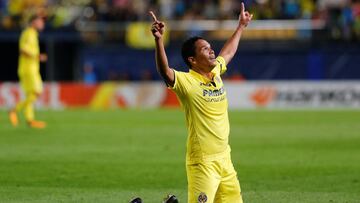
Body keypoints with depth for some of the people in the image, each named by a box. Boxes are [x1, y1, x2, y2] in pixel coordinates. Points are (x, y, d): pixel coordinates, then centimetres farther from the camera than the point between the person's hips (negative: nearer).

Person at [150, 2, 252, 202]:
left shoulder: (216, 72, 10)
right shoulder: (186, 81, -12)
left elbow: (228, 52, 30)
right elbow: (165, 71, -31)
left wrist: (241, 27, 41)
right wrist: (159, 40, -44)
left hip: (224, 158, 8)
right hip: (203, 162, -8)